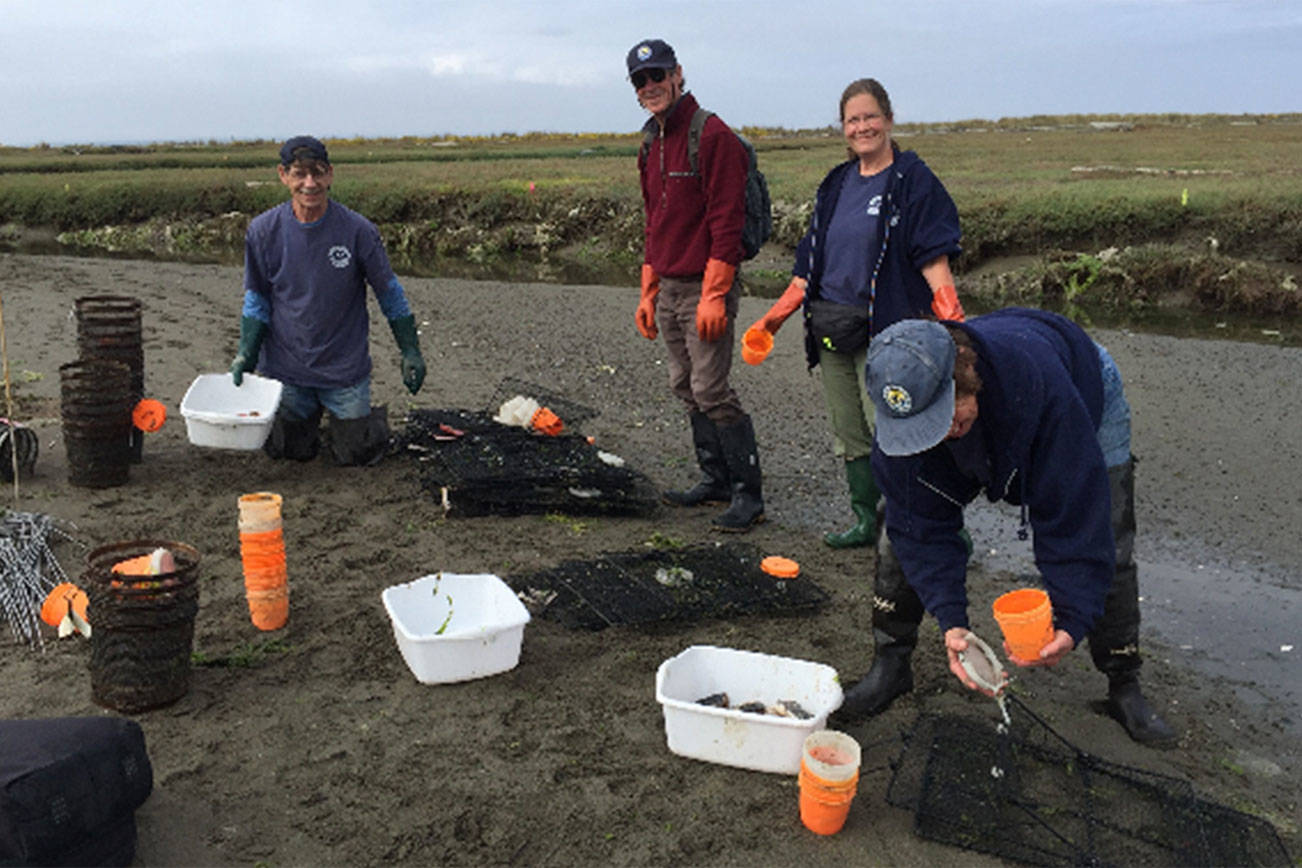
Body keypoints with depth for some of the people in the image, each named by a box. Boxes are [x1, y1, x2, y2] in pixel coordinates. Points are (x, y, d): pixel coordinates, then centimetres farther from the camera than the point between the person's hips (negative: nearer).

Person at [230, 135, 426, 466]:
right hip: (284, 367, 2)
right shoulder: (263, 231, -8)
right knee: (291, 451, 12)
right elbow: (257, 299, 4)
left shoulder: (358, 230, -13)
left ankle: (369, 416, 37)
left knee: (356, 454, 4)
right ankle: (312, 413, 43)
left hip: (346, 367, -1)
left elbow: (390, 293, -1)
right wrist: (246, 355, -5)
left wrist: (411, 352, -1)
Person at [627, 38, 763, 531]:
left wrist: (714, 295, -21)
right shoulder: (651, 147, 17)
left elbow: (726, 220, -17)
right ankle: (715, 480, 22)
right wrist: (648, 293, 18)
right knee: (685, 389, 11)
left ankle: (748, 494, 0)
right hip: (667, 290, 9)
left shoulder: (712, 136, -11)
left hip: (704, 289, -9)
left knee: (711, 390, -9)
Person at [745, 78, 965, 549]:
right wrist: (774, 318, 15)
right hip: (830, 328, 7)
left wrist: (952, 318, -25)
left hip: (884, 329, -6)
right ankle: (866, 520, 23)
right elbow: (810, 264, 17)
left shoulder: (912, 180, -4)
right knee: (848, 435, 11)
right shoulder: (837, 184, 15)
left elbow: (933, 258, -11)